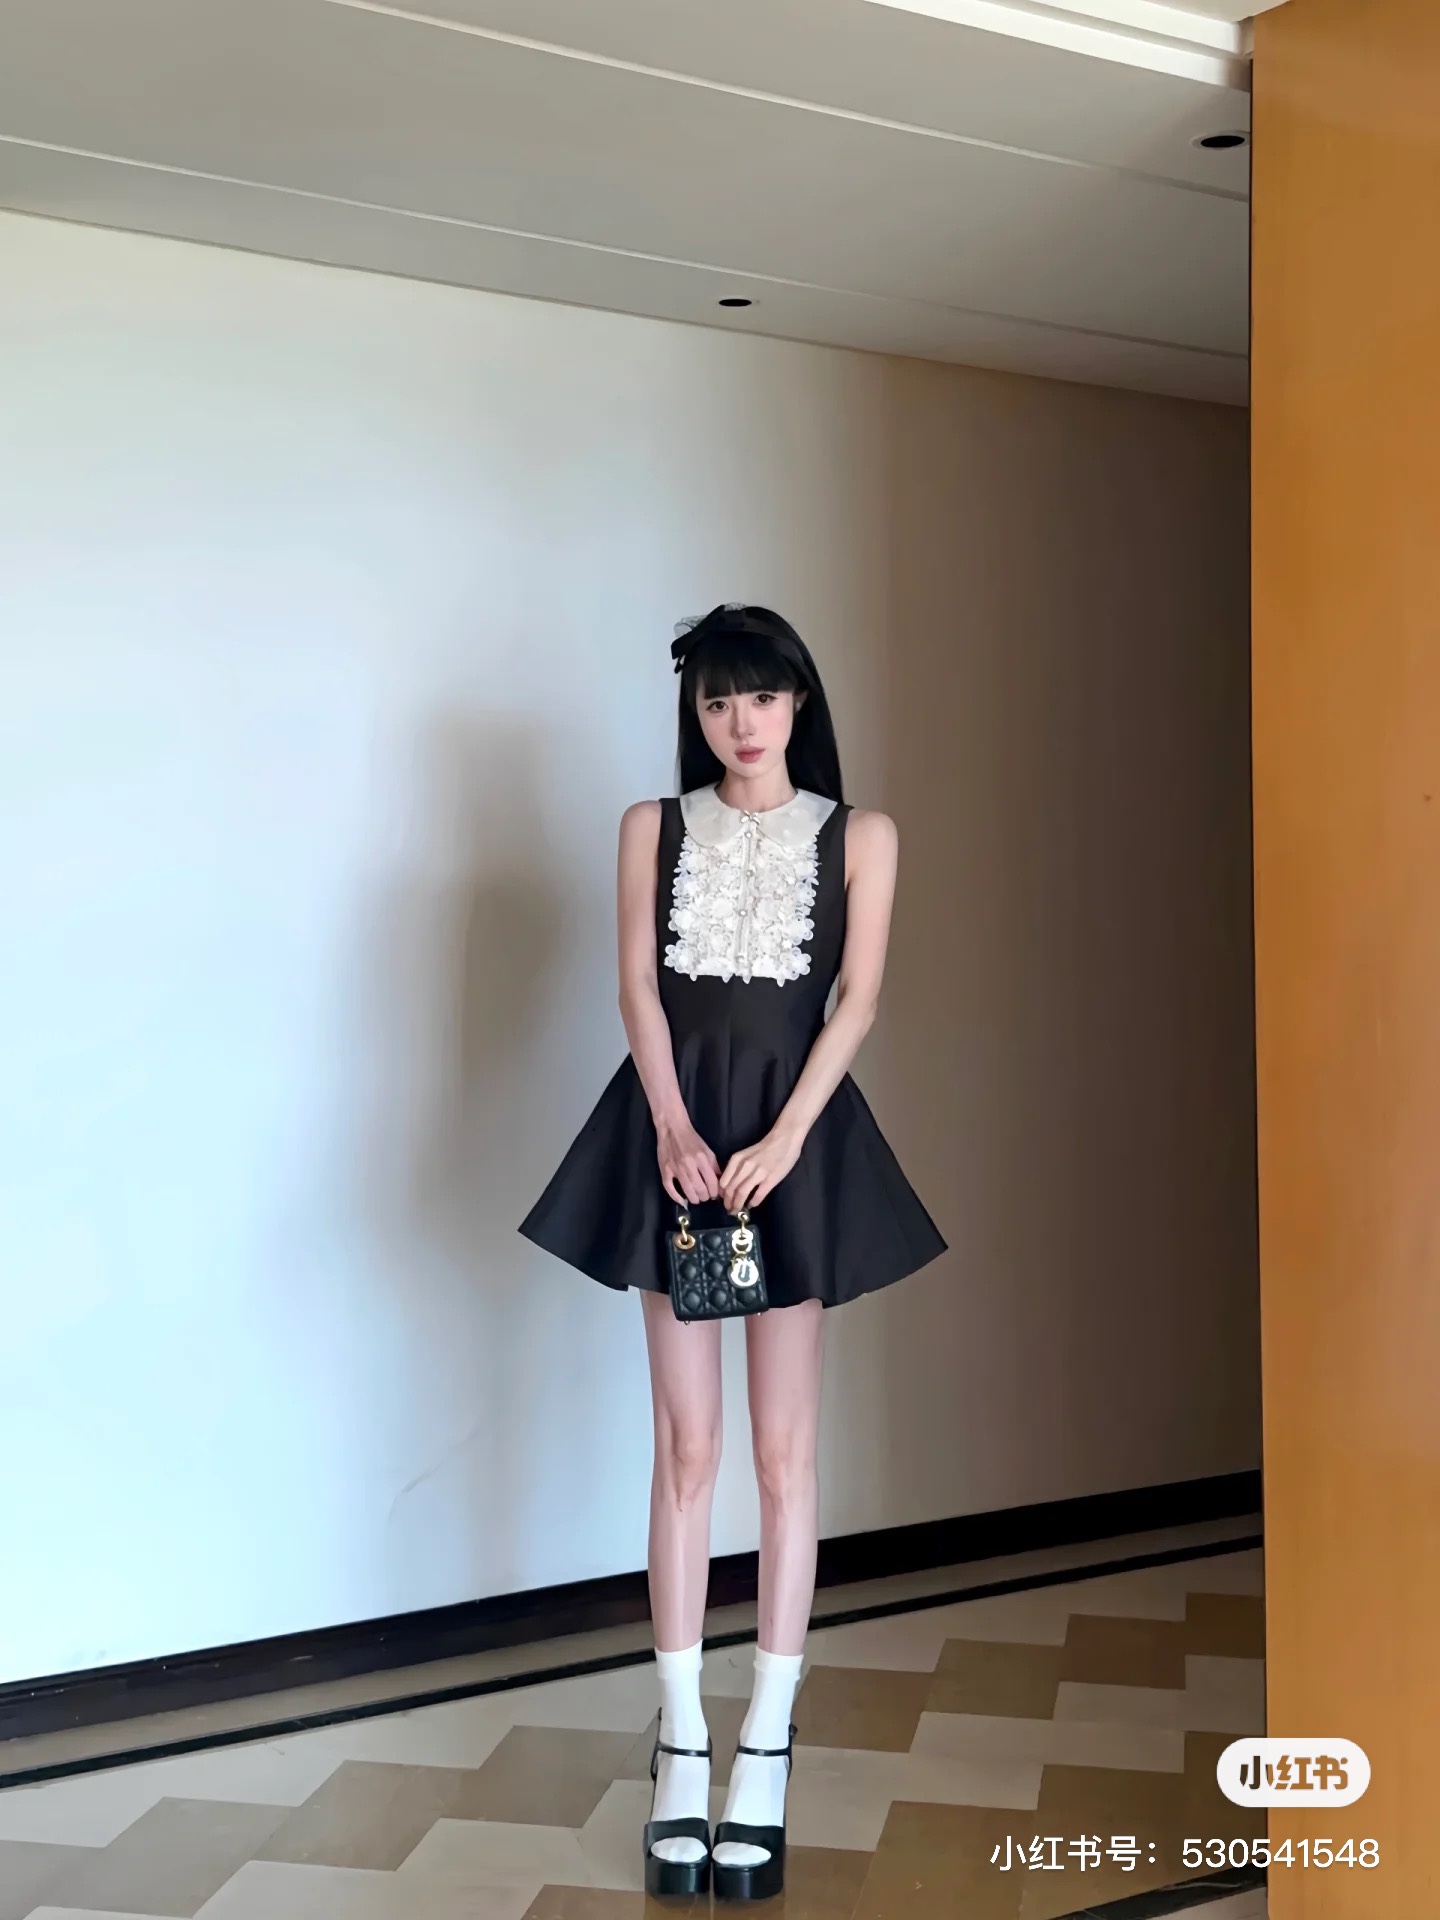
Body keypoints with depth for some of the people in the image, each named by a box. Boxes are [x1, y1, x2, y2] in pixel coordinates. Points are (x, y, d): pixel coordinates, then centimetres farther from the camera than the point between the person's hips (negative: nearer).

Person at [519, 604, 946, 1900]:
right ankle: (682, 1748, 9)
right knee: (687, 1447, 2)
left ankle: (766, 1749, 9)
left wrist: (784, 1137, -14)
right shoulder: (654, 828, 9)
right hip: (677, 1131, 1)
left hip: (797, 1133, -1)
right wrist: (675, 1128, -13)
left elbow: (858, 999, -2)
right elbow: (639, 986, 1)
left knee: (784, 1449, 1)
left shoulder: (859, 836, 6)